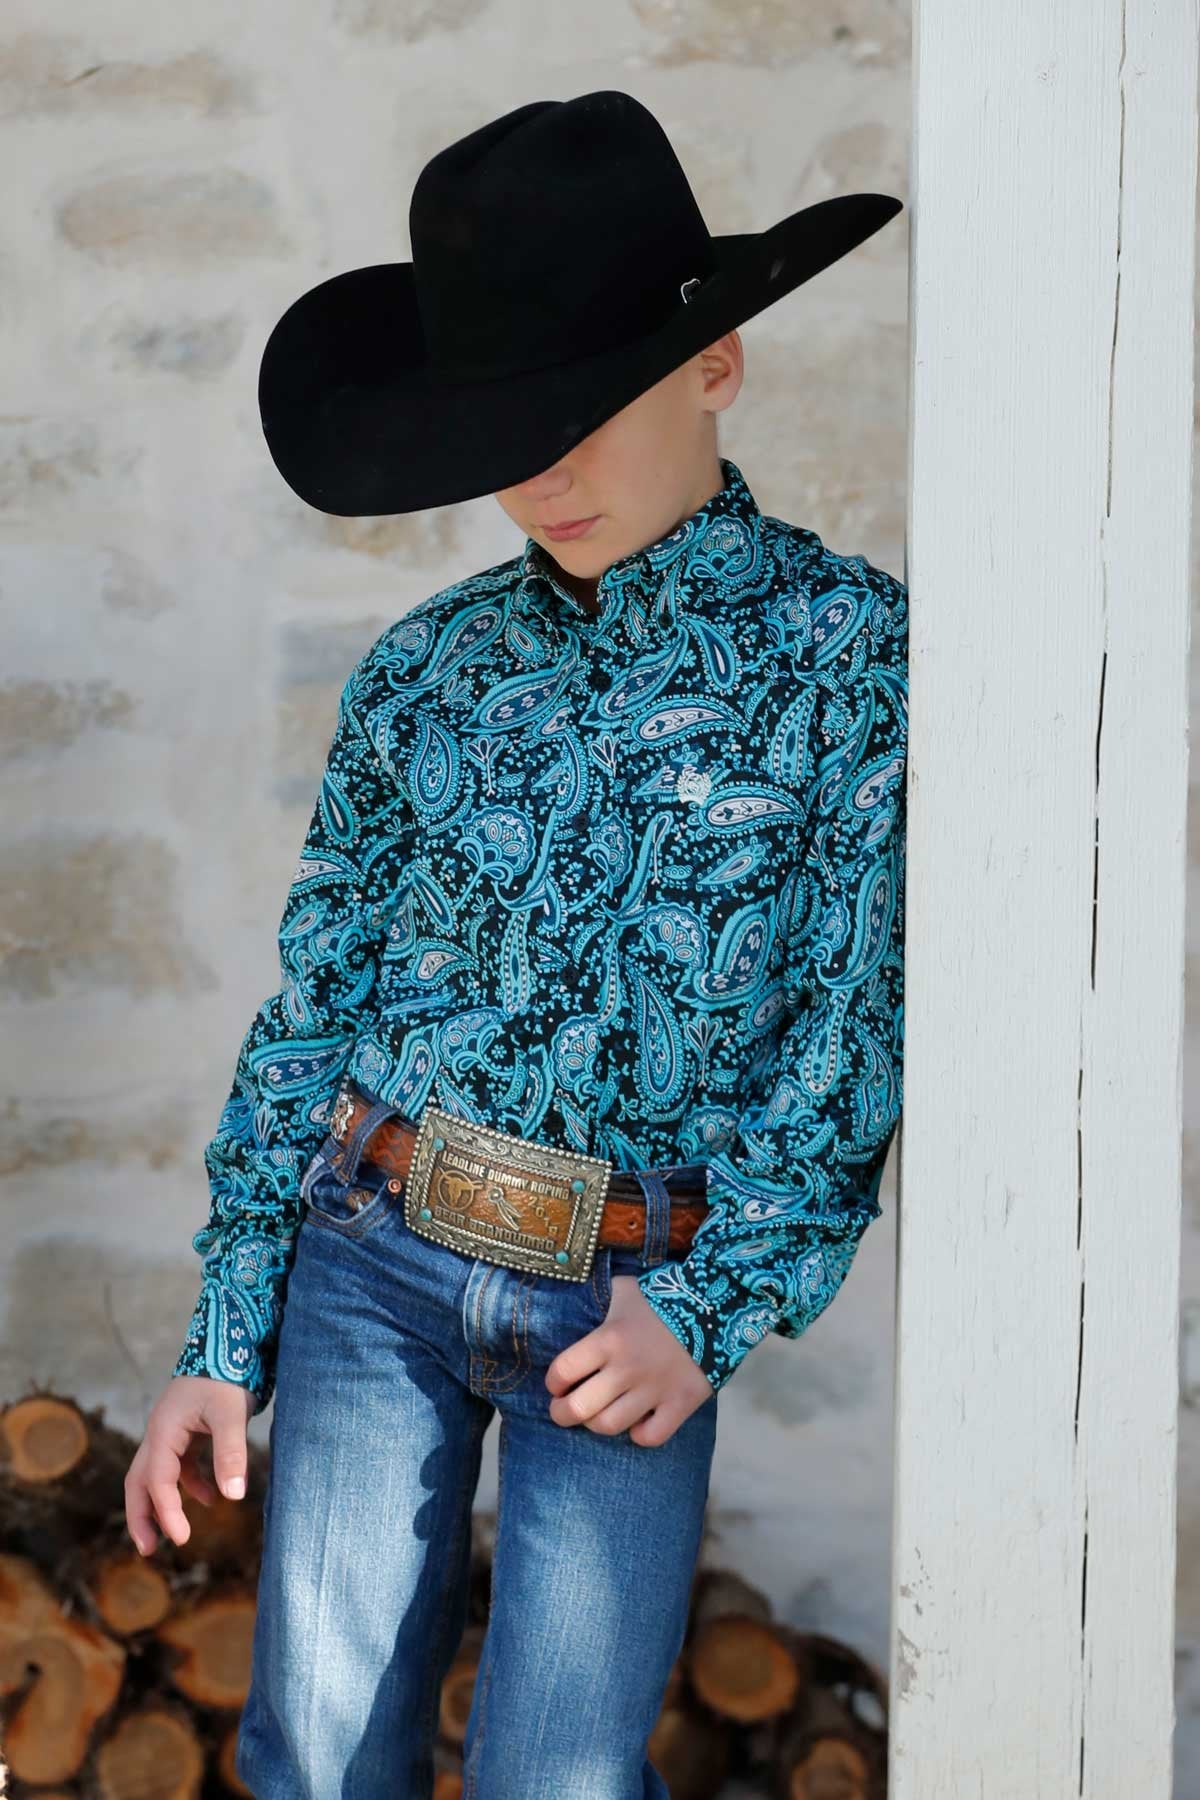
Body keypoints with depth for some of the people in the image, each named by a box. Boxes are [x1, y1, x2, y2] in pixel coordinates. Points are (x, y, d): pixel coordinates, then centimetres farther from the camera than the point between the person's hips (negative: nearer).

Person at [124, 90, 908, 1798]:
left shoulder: (856, 648, -3)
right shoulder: (423, 673, 6)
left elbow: (870, 1019, -6)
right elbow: (309, 1007, 9)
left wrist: (711, 1304, -13)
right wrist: (223, 1338, 7)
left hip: (628, 1303, -3)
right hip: (371, 1253, 3)